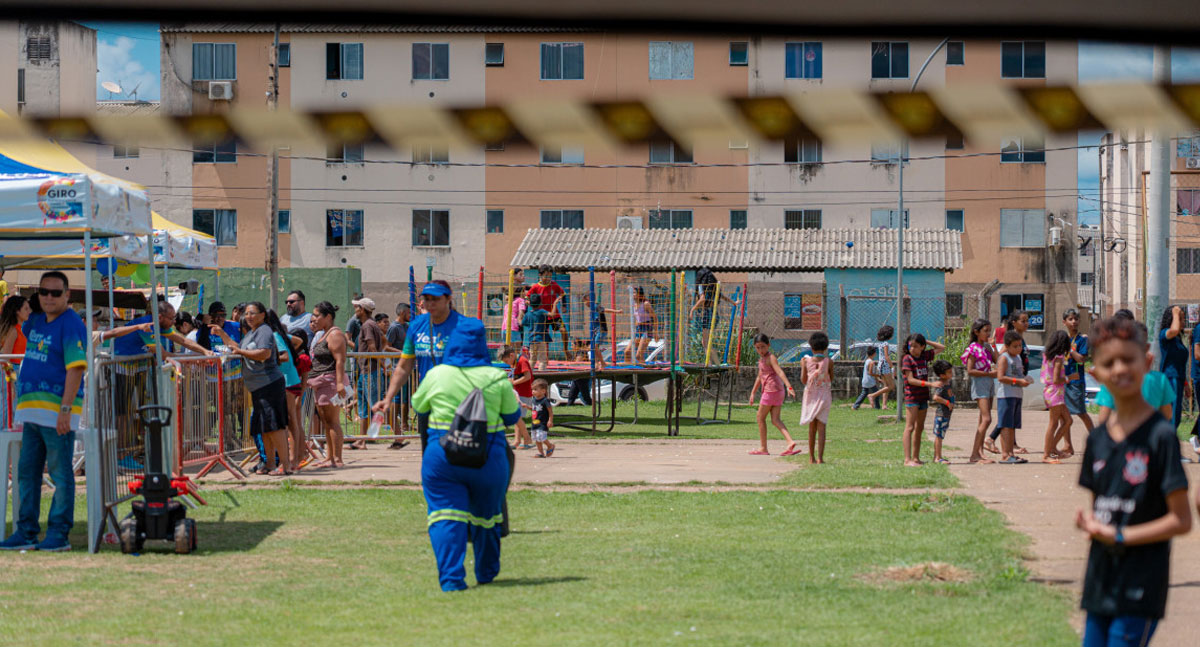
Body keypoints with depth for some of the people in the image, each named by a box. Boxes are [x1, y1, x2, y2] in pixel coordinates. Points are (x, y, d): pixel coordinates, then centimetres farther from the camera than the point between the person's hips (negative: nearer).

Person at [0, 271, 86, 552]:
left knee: (60, 473, -3)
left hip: (57, 412, -9)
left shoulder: (71, 325, -10)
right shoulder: (36, 321, 15)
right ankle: (26, 531, 16)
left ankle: (58, 533, 1)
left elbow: (75, 368, -18)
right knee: (27, 472, 10)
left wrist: (65, 409, -24)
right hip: (32, 411, 9)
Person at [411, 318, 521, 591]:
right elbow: (512, 416, 6)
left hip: (442, 455, -2)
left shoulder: (435, 376, -4)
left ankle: (451, 578, -19)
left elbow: (419, 408, 12)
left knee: (446, 519, -3)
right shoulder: (497, 379, -4)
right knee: (485, 516, 20)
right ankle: (486, 573, 36)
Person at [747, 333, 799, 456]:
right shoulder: (761, 359, 19)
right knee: (776, 420, 0)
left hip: (771, 390, -9)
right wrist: (752, 393, 30)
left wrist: (789, 386, -35)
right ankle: (790, 442, -16)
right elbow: (760, 377, 28)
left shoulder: (771, 358, -10)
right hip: (778, 391, 9)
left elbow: (780, 372, -23)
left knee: (761, 417, 1)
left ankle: (763, 448, 7)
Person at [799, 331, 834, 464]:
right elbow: (831, 379, 2)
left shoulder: (806, 361, -5)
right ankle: (820, 457, -11)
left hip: (810, 395, 2)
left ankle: (812, 457, 16)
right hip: (824, 395, -2)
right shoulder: (829, 362, -8)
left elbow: (803, 380, -3)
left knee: (812, 427, 13)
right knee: (821, 428, -3)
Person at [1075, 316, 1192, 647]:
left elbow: (1181, 520, -11)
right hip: (1100, 580, 7)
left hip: (1140, 586, -7)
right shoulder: (1098, 438, 9)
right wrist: (1088, 520, -4)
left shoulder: (1160, 435, -11)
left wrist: (1119, 536, -15)